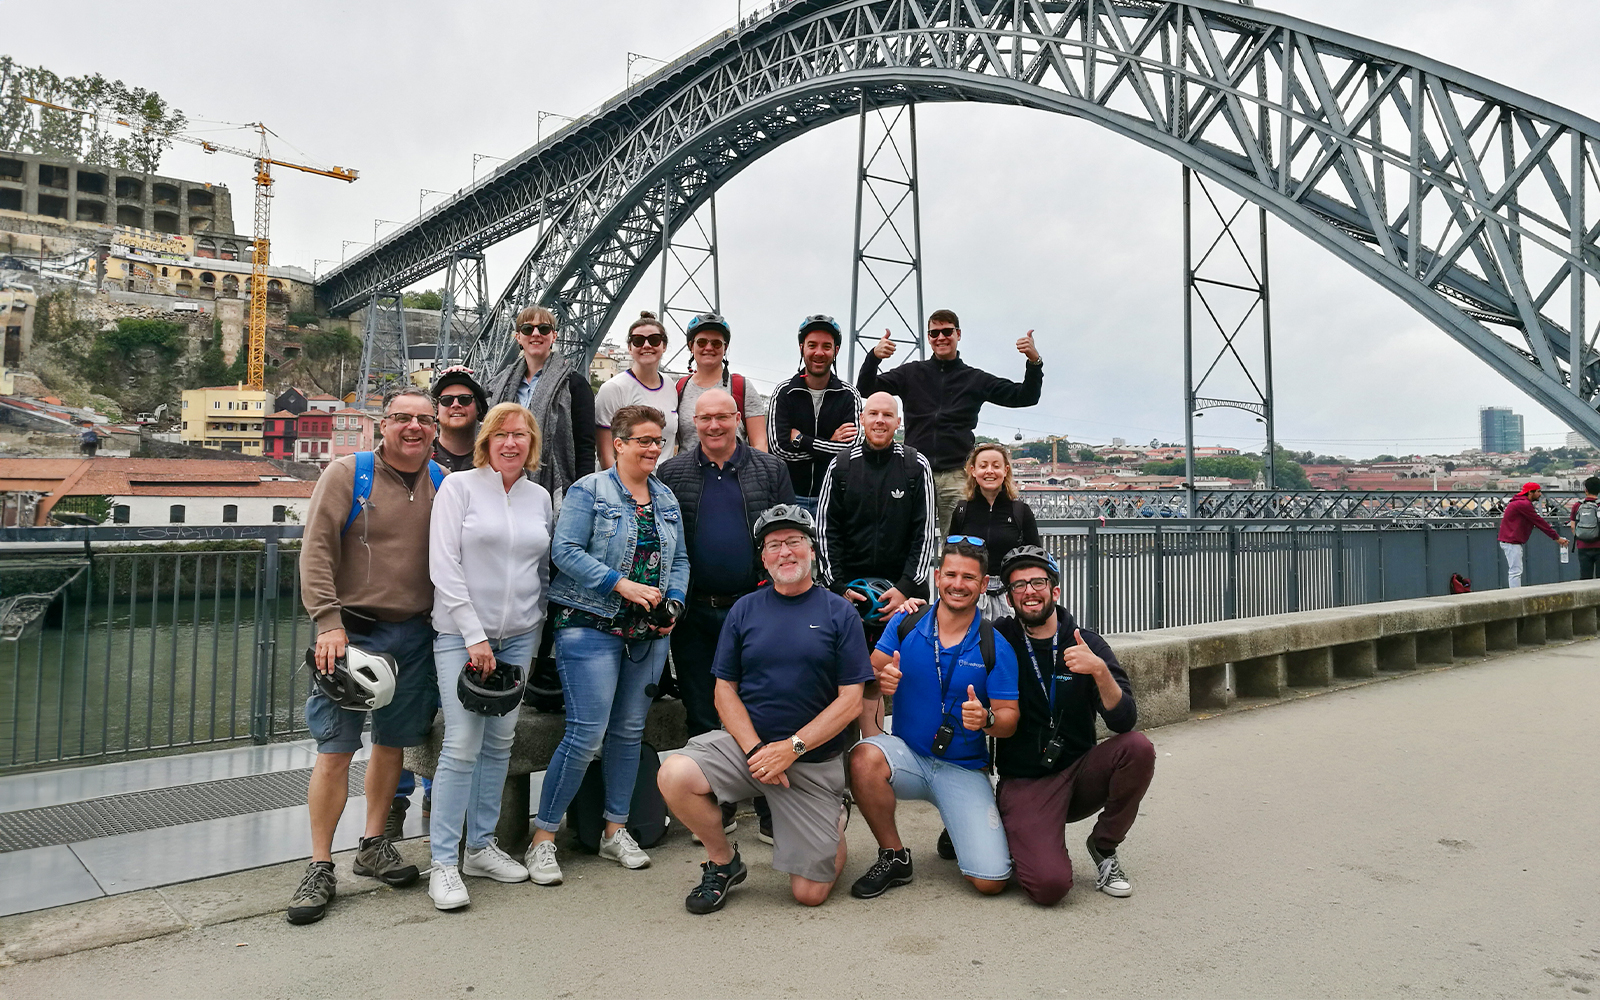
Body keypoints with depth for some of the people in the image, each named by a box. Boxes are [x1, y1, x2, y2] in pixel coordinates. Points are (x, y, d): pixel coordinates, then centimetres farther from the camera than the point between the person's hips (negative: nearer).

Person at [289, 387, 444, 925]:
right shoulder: (346, 474, -3)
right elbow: (316, 551, -9)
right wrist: (329, 622, -17)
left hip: (415, 634, 4)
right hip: (353, 631, -3)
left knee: (392, 742, 12)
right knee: (335, 749, -2)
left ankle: (374, 844, 29)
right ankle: (320, 868, 9)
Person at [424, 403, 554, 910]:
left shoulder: (540, 498, 11)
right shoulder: (459, 487, -2)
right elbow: (444, 565, -8)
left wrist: (537, 630, 9)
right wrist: (474, 635, -12)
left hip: (519, 636, 4)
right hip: (461, 633, -4)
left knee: (500, 743, 8)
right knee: (462, 745, -8)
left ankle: (481, 846, 22)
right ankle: (444, 862, 3)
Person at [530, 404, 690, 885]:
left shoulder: (666, 499, 15)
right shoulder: (589, 490, -3)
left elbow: (680, 560, 17)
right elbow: (566, 551, -12)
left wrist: (673, 602, -1)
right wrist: (624, 585, -19)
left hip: (648, 634, 6)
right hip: (591, 628, -6)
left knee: (629, 732, 12)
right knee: (587, 734, -10)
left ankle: (616, 830, 25)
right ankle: (543, 836, 5)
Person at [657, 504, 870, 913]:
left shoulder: (839, 613, -2)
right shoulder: (745, 610, 5)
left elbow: (850, 700, -6)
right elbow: (725, 690, 3)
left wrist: (792, 747, -15)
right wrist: (755, 750, -12)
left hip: (814, 761, -2)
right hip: (745, 742, 2)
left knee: (810, 893, -2)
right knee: (674, 775, -27)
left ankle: (836, 819, 31)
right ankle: (723, 862, 1)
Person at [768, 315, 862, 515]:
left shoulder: (849, 395, 2)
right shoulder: (783, 393, 2)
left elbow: (850, 449, -11)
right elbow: (779, 447, -11)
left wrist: (800, 440, -9)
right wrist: (830, 444, -9)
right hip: (789, 496, 0)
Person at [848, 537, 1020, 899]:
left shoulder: (996, 649, -6)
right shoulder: (905, 625, -2)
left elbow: (1009, 721, -4)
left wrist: (987, 719, -27)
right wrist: (879, 679, -25)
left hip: (964, 770, -1)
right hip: (907, 755, 1)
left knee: (991, 881, -14)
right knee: (865, 756, -34)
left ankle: (958, 833, 23)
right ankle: (894, 856, -9)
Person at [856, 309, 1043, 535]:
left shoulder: (976, 379, 13)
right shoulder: (911, 373, 13)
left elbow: (1025, 396, 12)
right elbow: (866, 389, 5)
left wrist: (1034, 363, -7)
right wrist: (874, 357, -14)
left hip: (956, 476, 0)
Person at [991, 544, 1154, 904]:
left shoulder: (1087, 644, -3)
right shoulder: (1000, 639, -4)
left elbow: (1123, 721, -12)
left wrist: (1099, 670, -29)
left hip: (1079, 774, 3)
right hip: (1023, 783, -2)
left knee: (1138, 747, -26)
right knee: (1049, 885, -25)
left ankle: (1103, 846, -2)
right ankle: (1019, 837, 11)